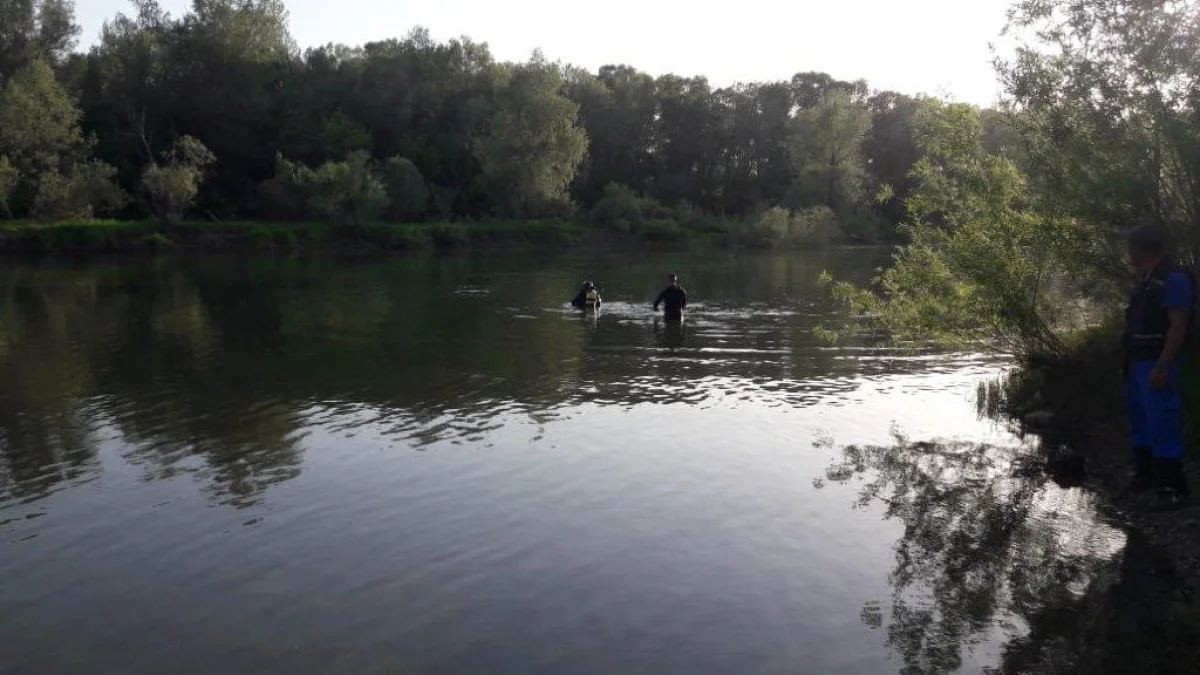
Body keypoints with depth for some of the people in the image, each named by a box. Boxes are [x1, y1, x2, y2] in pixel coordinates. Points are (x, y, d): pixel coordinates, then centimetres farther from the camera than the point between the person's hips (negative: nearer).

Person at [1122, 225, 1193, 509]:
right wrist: (1129, 361, 15)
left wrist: (1162, 367, -24)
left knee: (1161, 423, -8)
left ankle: (1173, 487, -2)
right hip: (1137, 361, 10)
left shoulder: (1174, 279, -14)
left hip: (1156, 364, -10)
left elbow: (1178, 327, -19)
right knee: (1139, 419, 17)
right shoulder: (1145, 281, 14)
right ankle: (1146, 474, 29)